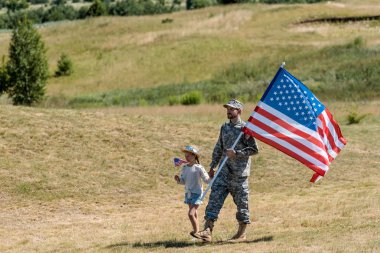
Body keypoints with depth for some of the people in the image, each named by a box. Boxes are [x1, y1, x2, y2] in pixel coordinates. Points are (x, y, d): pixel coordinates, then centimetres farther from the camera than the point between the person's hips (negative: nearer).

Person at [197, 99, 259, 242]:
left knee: (241, 202, 3)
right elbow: (218, 148, 21)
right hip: (224, 171, 6)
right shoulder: (224, 128, 14)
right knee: (215, 198, -6)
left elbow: (254, 149, -11)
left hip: (239, 173, -6)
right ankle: (208, 231, -11)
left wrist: (236, 153, -18)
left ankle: (242, 233, 15)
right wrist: (212, 166, 18)